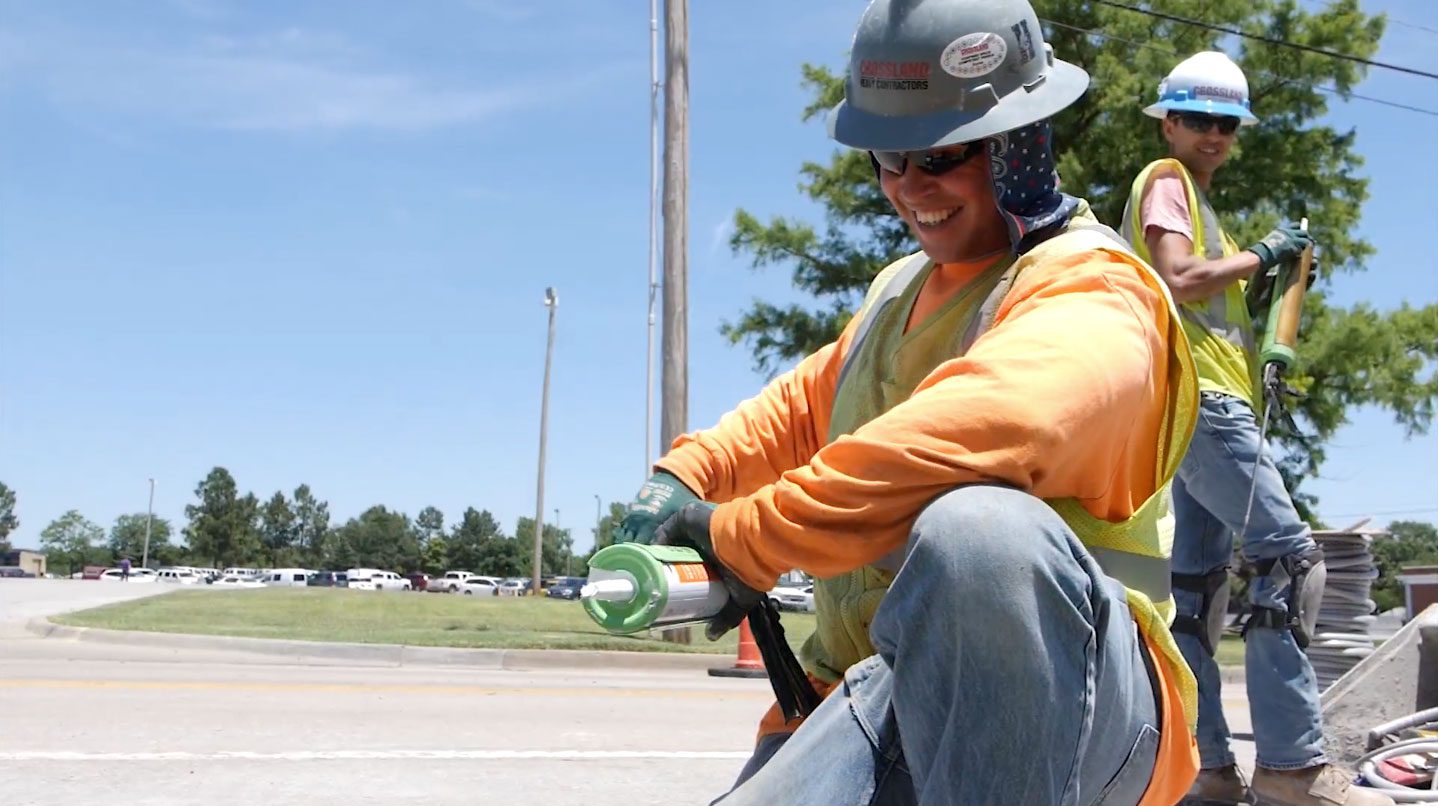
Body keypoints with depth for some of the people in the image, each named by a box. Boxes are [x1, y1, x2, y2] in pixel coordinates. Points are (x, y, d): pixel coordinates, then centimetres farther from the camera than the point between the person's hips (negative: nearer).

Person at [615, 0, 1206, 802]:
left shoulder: (1089, 294, -8)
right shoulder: (899, 291, 21)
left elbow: (969, 432, -29)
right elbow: (801, 407, 34)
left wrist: (745, 540, -23)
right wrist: (684, 478, 13)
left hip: (1066, 697, -7)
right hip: (877, 697, 7)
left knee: (979, 526, -39)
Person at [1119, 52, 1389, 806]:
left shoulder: (1193, 196, 28)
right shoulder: (1165, 180, -1)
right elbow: (1180, 278, -17)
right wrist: (1261, 254, -6)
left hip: (1201, 403, 10)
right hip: (1200, 397, -10)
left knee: (1196, 581, 4)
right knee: (1290, 556, -15)